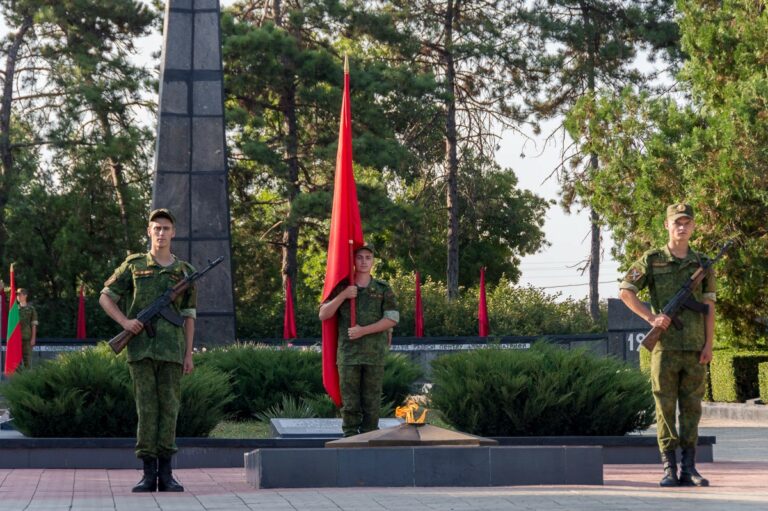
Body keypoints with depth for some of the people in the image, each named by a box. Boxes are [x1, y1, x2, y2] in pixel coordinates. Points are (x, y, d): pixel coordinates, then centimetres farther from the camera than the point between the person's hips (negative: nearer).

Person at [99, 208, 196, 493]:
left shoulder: (184, 272, 10)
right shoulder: (134, 265, 7)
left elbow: (188, 317, 11)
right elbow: (105, 298, 10)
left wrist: (189, 355, 5)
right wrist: (125, 322, -7)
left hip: (171, 350, 1)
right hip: (141, 348, -1)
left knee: (169, 408, 0)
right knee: (146, 408, -1)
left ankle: (165, 473, 4)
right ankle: (149, 473, 1)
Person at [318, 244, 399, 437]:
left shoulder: (383, 289, 7)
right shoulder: (342, 289, 11)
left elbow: (392, 319, -2)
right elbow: (323, 315, 4)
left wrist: (363, 330, -11)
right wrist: (343, 296, -9)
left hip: (374, 353, 0)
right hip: (348, 353, 0)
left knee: (372, 400, 0)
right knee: (349, 401, -1)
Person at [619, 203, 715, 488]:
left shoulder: (702, 264, 11)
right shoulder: (652, 260, 4)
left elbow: (709, 307, 9)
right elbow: (625, 292, 1)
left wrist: (709, 345, 0)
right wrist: (651, 318, -9)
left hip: (695, 347, 2)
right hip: (665, 345, -2)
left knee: (692, 408, 4)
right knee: (665, 406, -1)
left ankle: (689, 468, 9)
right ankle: (669, 468, 2)